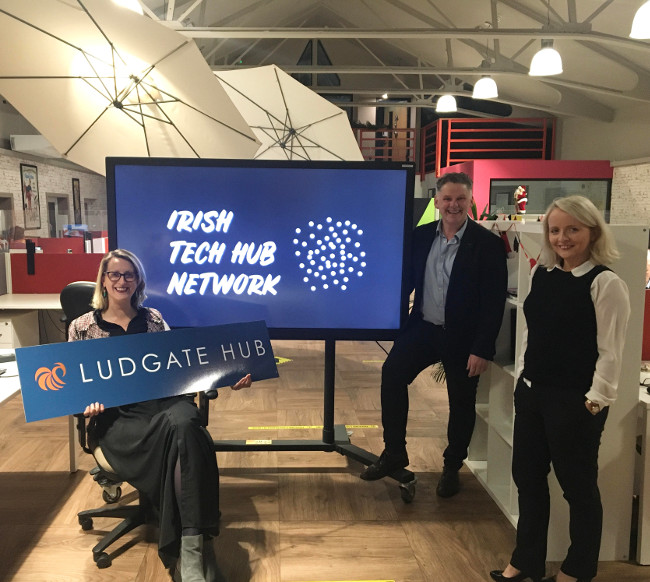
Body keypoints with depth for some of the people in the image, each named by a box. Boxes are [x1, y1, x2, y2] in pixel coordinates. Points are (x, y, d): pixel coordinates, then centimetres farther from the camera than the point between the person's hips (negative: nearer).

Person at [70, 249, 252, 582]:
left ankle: (190, 553, -39)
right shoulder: (83, 327, 12)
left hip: (165, 401, 2)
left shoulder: (153, 319, 18)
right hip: (117, 416, -2)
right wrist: (87, 403, -13)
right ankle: (190, 547, -28)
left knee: (183, 423, -38)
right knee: (179, 436, -35)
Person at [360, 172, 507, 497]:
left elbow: (494, 302, -13)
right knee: (392, 373, -6)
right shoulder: (421, 236, 2)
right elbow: (407, 278, 8)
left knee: (461, 403, 9)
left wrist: (482, 349, -15)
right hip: (423, 327, 4)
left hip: (463, 338, -3)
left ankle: (452, 468, 32)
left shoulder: (487, 244, -12)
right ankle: (394, 454, 12)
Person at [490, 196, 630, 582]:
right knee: (527, 478, 16)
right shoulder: (542, 275, 7)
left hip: (576, 402, -7)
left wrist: (596, 401, -16)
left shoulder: (606, 283, -14)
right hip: (531, 392, 7)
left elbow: (611, 351, -15)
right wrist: (523, 378, 14)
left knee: (578, 486, 9)